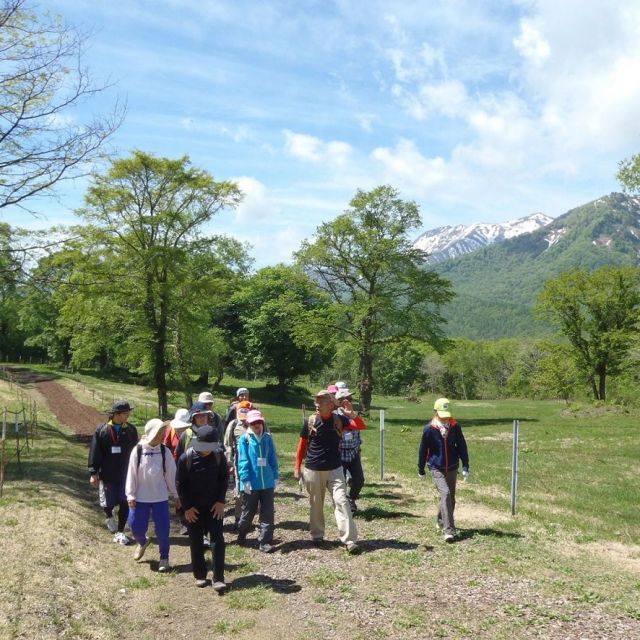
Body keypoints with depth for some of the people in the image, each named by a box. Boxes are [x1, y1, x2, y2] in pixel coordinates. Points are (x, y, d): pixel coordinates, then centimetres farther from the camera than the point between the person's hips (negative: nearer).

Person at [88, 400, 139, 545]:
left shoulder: (131, 430, -1)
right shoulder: (102, 430, -8)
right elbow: (94, 452, -6)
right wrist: (93, 473, -8)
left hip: (126, 474, 2)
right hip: (107, 475, -2)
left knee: (124, 504, 2)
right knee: (108, 503, 5)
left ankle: (119, 532, 16)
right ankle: (109, 517, 40)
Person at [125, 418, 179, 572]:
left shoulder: (165, 452, -6)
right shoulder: (137, 451, -10)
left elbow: (171, 474, 1)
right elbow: (132, 474, -5)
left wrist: (176, 495, 5)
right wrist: (130, 495, -5)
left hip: (160, 497, 0)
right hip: (140, 497, 0)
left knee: (162, 529, 1)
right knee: (136, 527, 8)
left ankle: (164, 558, 20)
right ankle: (142, 543, 42)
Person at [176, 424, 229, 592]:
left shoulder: (218, 455, -11)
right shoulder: (186, 458, -16)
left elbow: (224, 477, 1)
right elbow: (180, 483, -7)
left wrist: (221, 501, -5)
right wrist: (187, 507, -8)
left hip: (214, 506, 1)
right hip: (193, 507, -1)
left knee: (218, 540, -5)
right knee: (196, 542, 9)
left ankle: (218, 578, -2)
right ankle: (199, 575, 23)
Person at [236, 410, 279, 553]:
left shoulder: (268, 438, 3)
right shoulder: (244, 439, -6)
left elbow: (273, 458, 8)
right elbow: (243, 461, -10)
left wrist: (275, 476, 7)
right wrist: (246, 480, -14)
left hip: (267, 482, 2)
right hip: (251, 483, -2)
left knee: (268, 513, 3)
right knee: (248, 512, 14)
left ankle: (265, 542, 10)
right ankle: (241, 534, 38)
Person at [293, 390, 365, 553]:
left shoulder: (339, 419, -4)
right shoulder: (310, 421, -6)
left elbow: (361, 426, -13)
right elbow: (302, 445, 2)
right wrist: (297, 467, 2)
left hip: (335, 469, 0)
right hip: (312, 470, 0)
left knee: (341, 501, -8)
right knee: (316, 504, 11)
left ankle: (349, 539, -7)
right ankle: (317, 535, 29)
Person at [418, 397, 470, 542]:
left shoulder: (455, 426, -3)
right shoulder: (429, 428, -10)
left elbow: (462, 446, 3)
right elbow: (423, 450, -1)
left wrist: (465, 466, 0)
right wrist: (421, 470, 6)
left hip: (452, 468, 4)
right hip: (436, 469, -4)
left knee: (450, 497, 13)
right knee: (445, 494, -20)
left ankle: (442, 521, 38)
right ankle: (449, 530, -20)